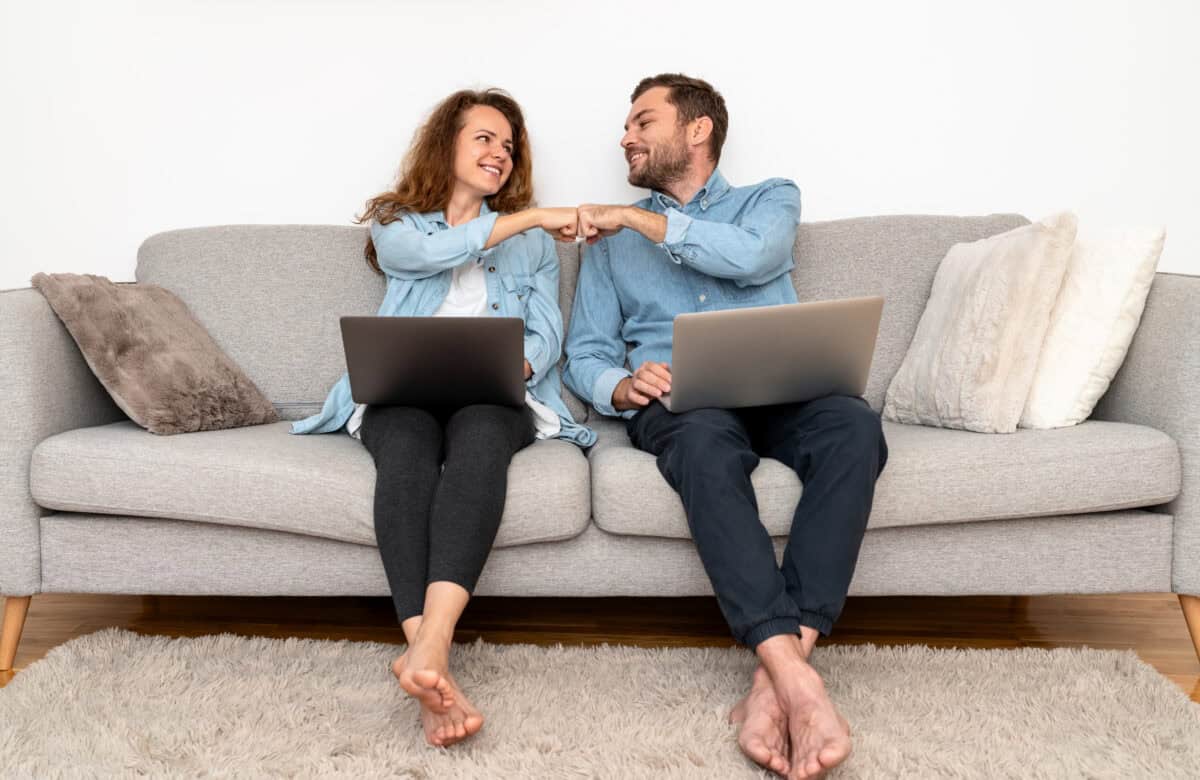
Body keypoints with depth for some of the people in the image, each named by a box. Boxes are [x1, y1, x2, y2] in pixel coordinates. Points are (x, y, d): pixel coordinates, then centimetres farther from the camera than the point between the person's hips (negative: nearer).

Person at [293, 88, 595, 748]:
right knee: (408, 443, -38)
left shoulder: (530, 242, 27)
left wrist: (513, 366, -10)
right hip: (401, 394, 0)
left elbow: (546, 337, 13)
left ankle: (427, 646, -57)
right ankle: (435, 670, -52)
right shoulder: (395, 222, 22)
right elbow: (432, 252, -5)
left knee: (478, 431, -38)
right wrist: (528, 217, -4)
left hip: (496, 397, 1)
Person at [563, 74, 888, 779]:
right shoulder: (612, 239, 24)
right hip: (680, 401, 0)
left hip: (780, 390, 1)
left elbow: (751, 256, -6)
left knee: (854, 426, -35)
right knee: (707, 446, -38)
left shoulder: (770, 199, 20)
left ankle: (776, 679, -40)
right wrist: (622, 386, -9)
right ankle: (800, 683, -46)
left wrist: (641, 218, -2)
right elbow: (585, 354, 15)